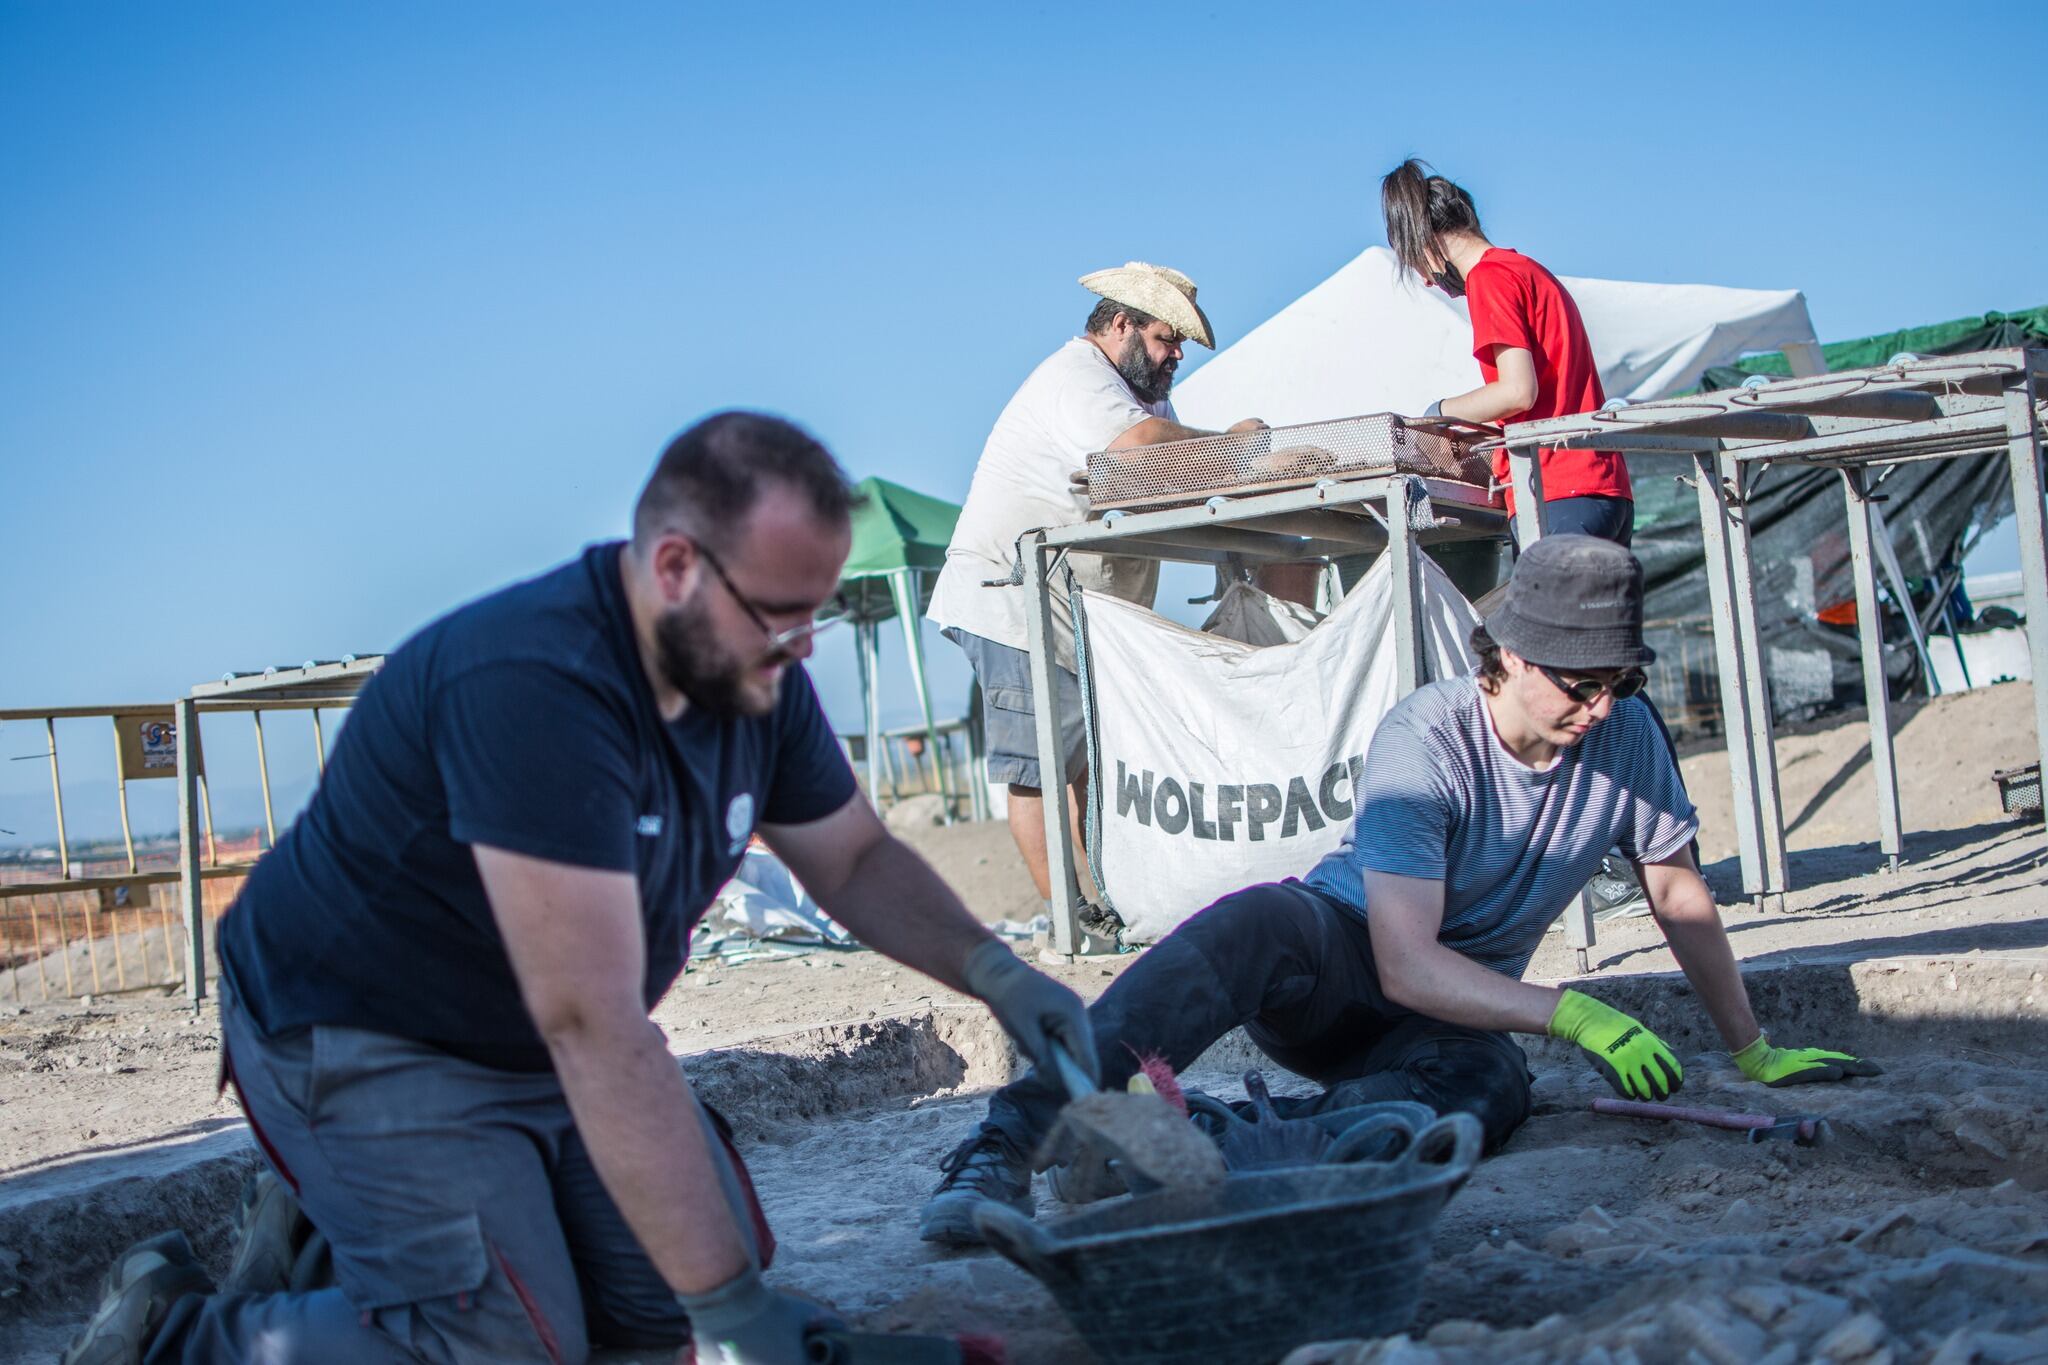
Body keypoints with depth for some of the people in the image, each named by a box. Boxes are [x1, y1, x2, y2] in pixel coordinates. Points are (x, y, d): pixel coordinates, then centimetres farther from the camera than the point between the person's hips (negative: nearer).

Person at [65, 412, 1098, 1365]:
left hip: (549, 1042, 8)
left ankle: (361, 1231, 15)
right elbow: (595, 1030, -36)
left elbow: (856, 861, 9)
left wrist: (992, 972, -11)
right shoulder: (536, 688, -34)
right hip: (369, 1042, -8)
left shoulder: (754, 671, -7)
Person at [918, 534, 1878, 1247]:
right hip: (1338, 962, -4)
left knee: (1489, 1085, -35)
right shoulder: (1424, 741, -21)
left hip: (1461, 1011, 4)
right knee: (1263, 921, -40)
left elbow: (1679, 895, 9)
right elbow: (1407, 967, -27)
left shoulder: (1625, 734, -6)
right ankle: (1013, 1138, -50)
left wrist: (1753, 1052, 13)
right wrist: (1570, 1013, -35)